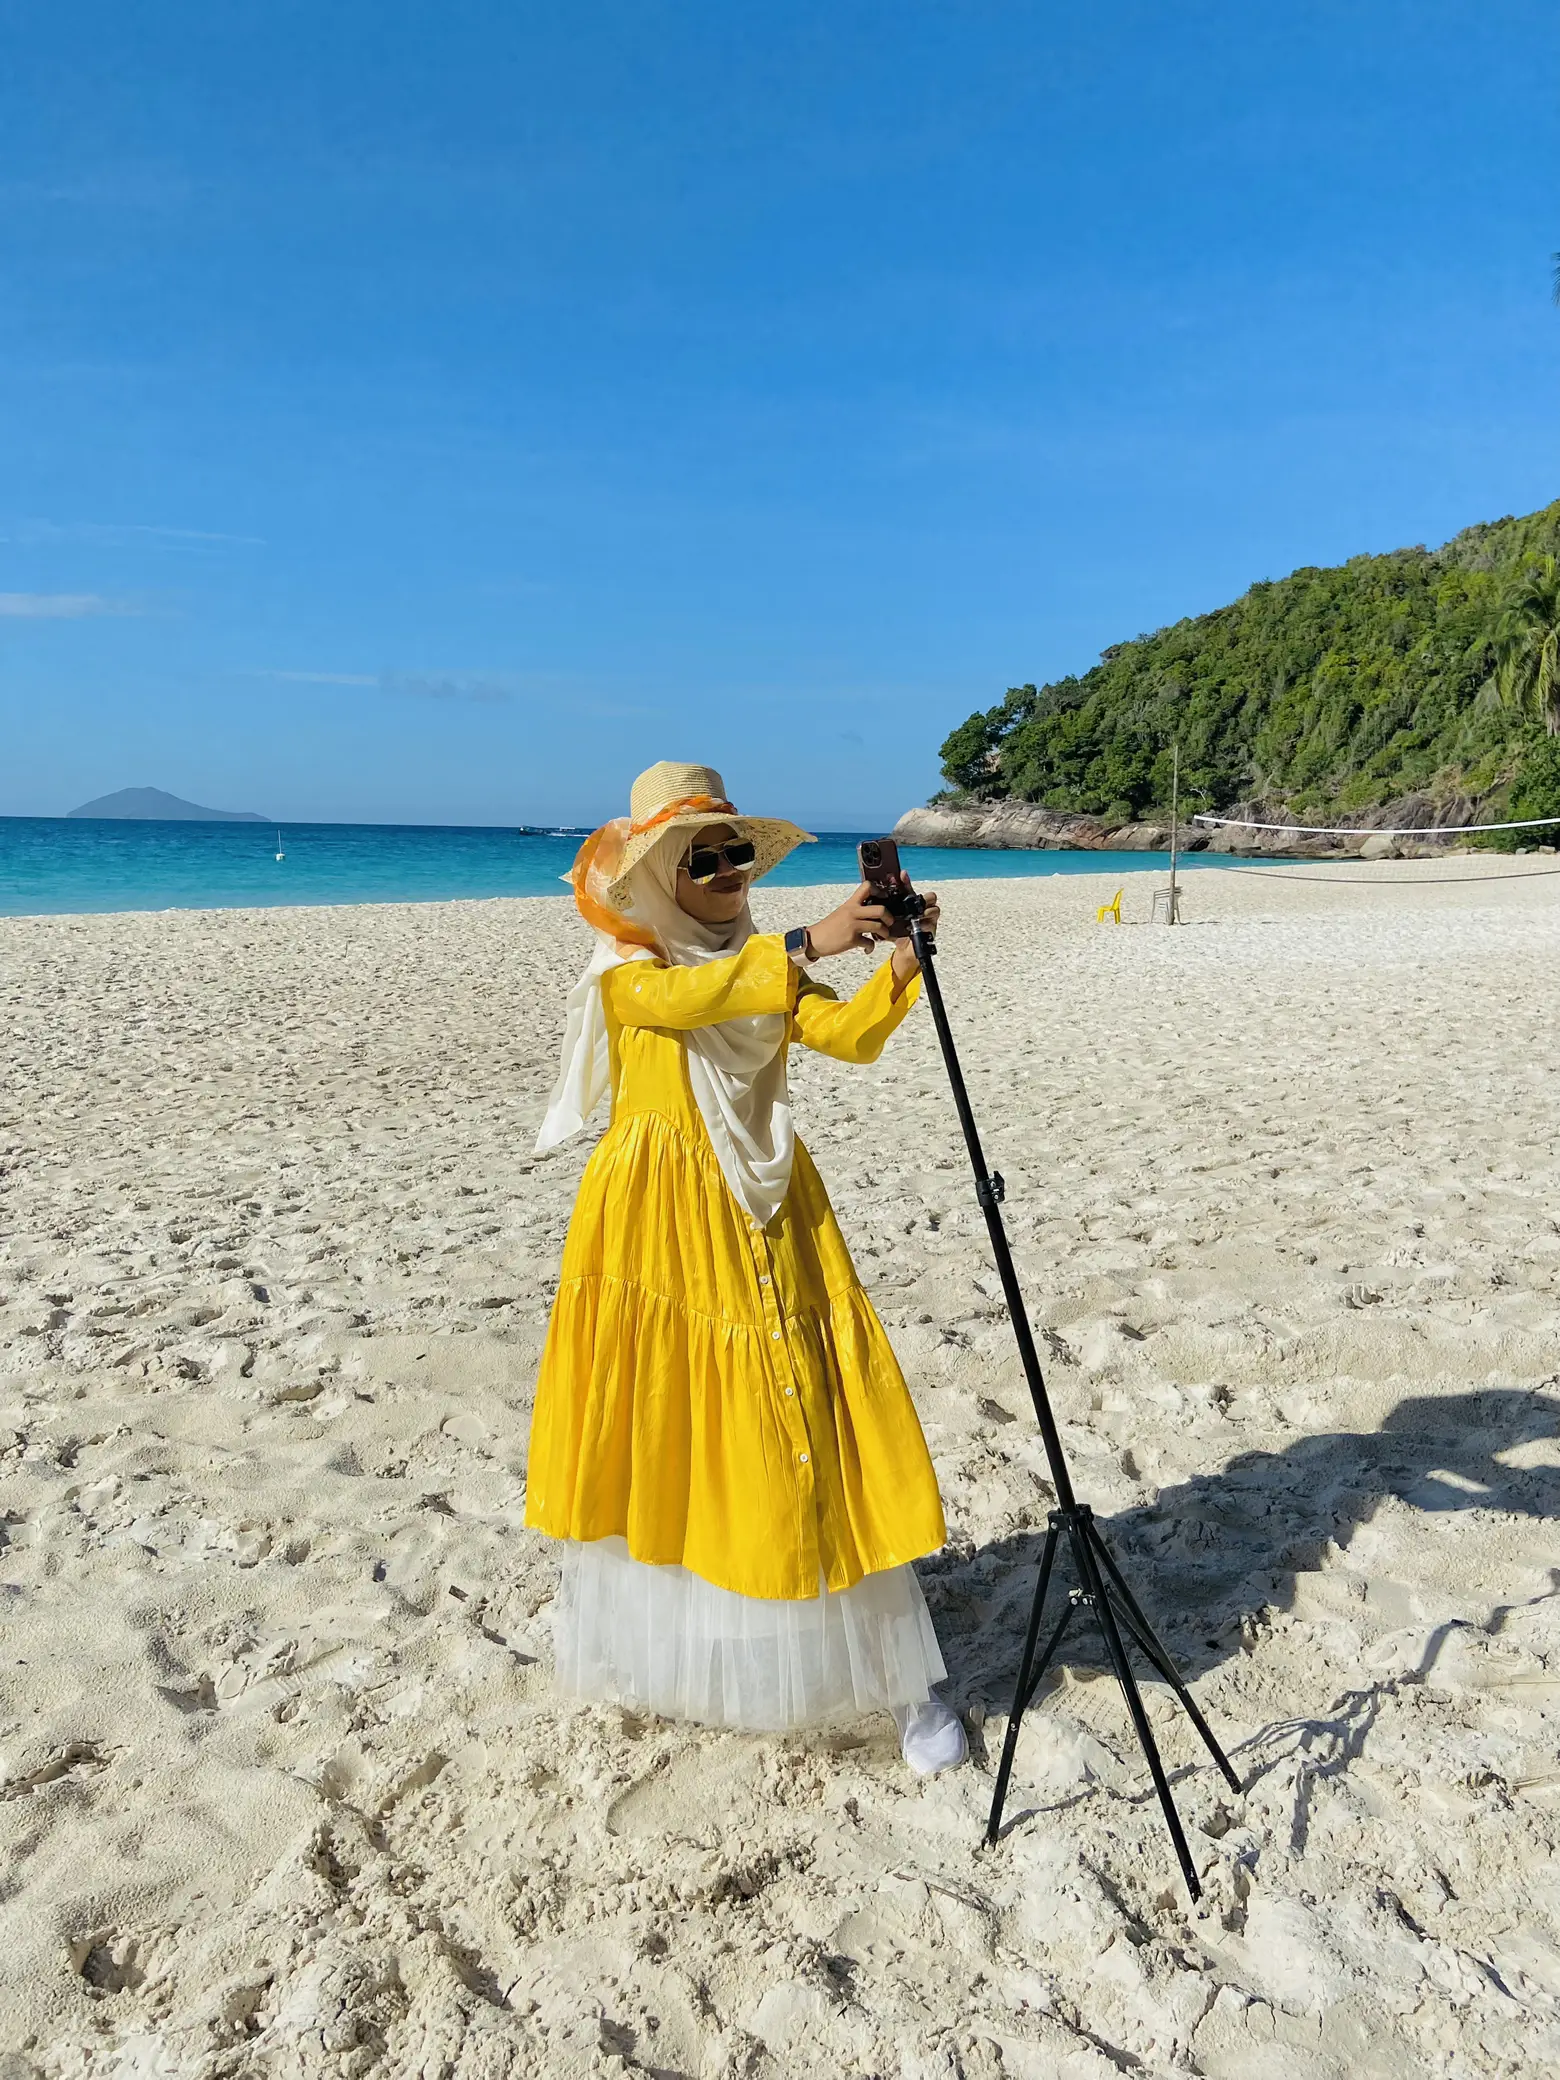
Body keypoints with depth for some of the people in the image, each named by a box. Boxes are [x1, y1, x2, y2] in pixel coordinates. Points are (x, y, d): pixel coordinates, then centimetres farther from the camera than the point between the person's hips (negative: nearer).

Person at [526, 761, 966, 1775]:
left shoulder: (765, 966, 10)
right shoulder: (625, 968, -3)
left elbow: (851, 1035, -8)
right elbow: (686, 997, -27)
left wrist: (903, 963, -24)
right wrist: (806, 944, -36)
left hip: (765, 1214, 3)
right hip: (658, 1218, -3)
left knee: (804, 1424, 1)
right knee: (657, 1422, 6)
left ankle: (906, 1673, 7)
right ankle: (651, 1635, 31)